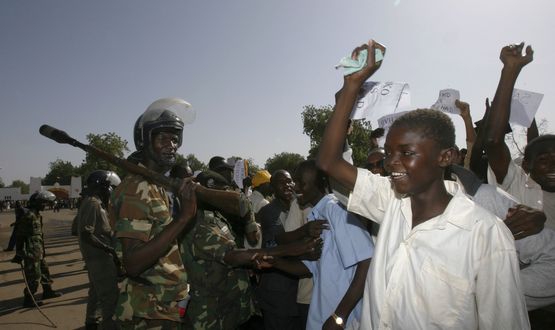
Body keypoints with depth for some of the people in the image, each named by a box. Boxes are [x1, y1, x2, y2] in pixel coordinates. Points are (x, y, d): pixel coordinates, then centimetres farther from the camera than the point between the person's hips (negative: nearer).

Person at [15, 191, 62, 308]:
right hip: (32, 252, -10)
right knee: (34, 276, -2)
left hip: (38, 251, 10)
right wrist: (20, 252, -18)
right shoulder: (29, 215, -19)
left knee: (44, 271, 20)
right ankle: (28, 299, 10)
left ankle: (47, 291, 34)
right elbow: (20, 234, -20)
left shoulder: (36, 214, 11)